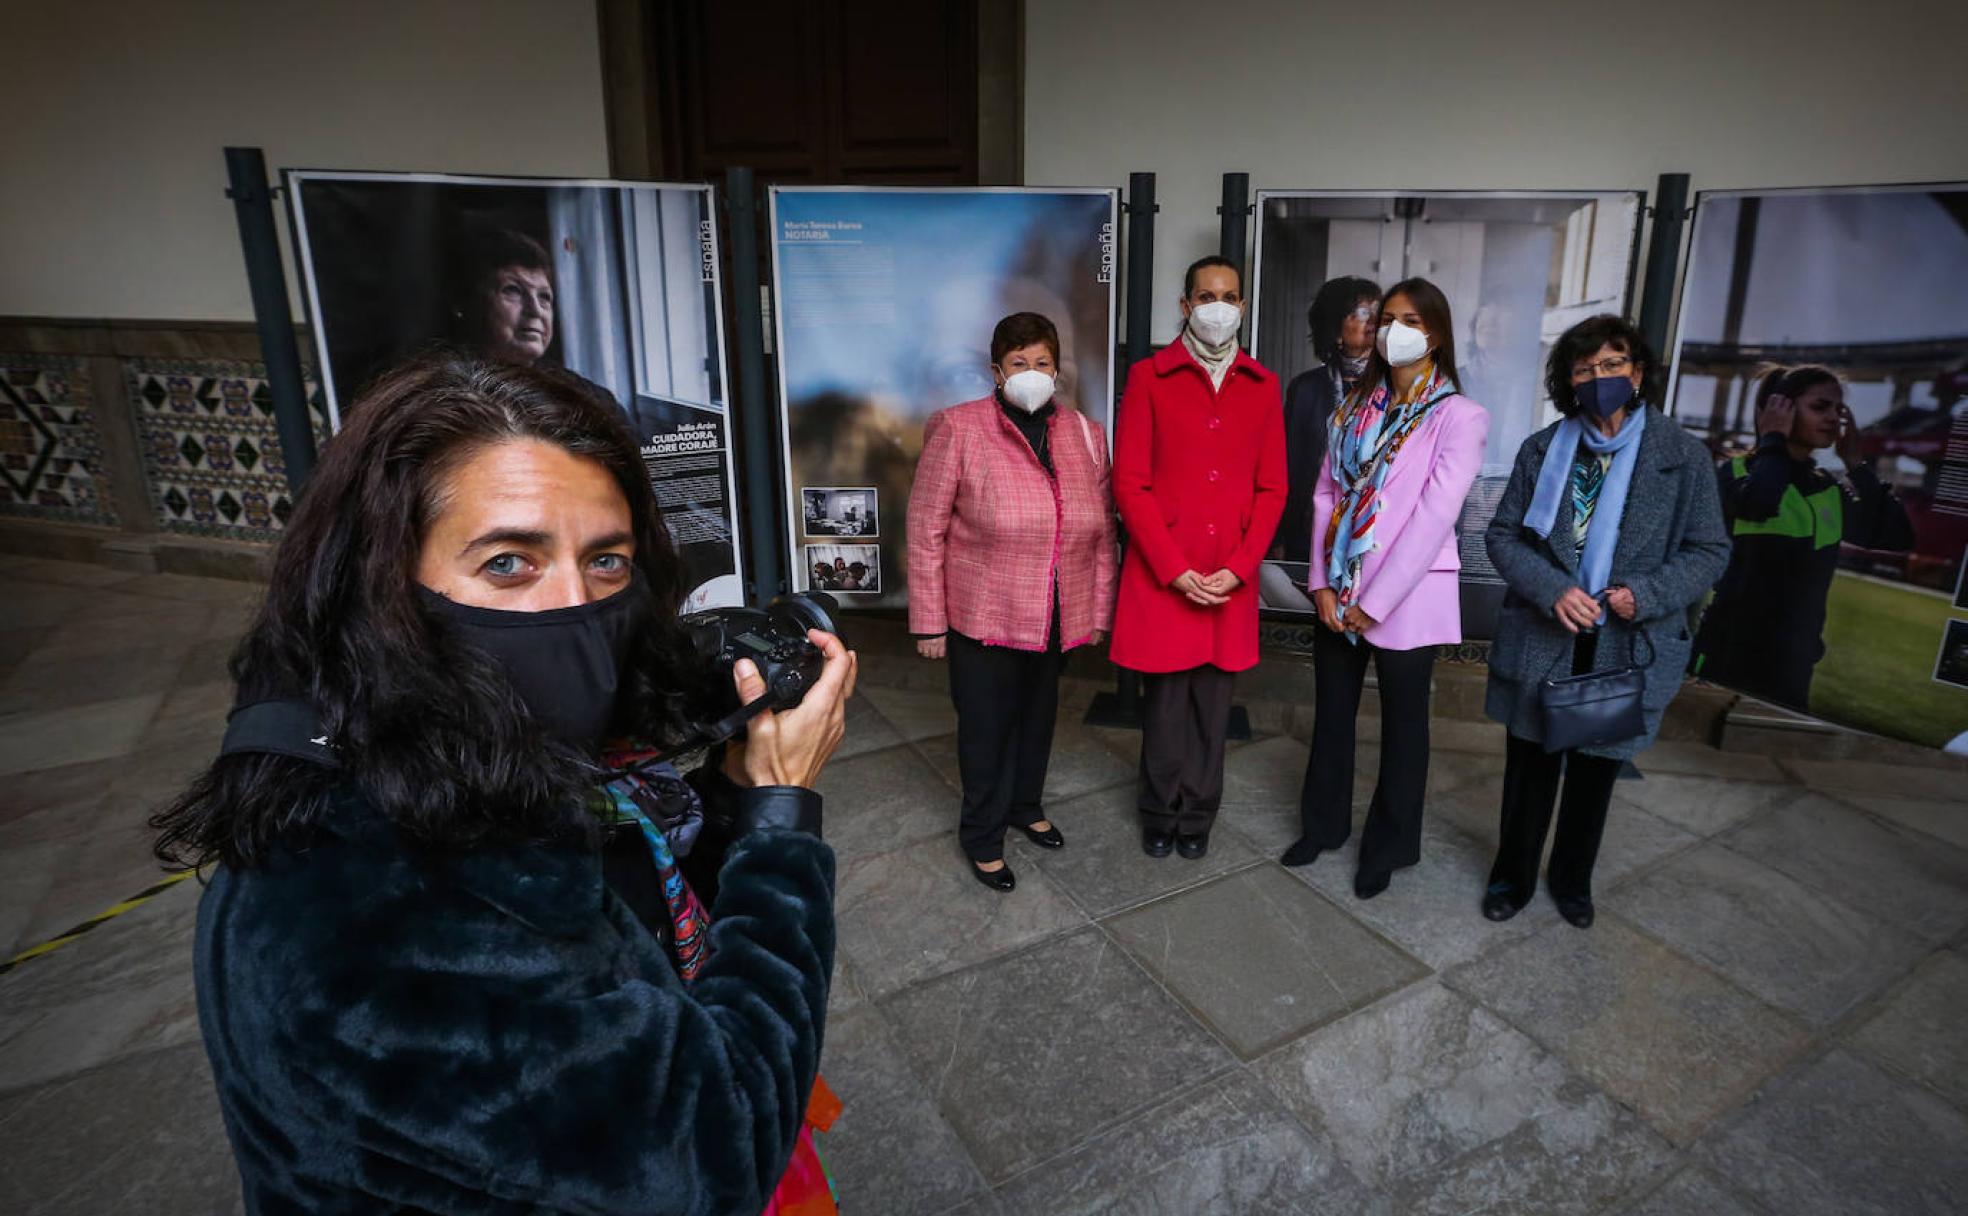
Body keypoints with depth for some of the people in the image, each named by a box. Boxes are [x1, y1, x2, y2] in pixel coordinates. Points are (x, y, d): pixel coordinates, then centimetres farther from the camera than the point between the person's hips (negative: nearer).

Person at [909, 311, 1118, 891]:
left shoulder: (1085, 433, 2)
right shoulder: (959, 429, -11)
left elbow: (1102, 531, 8)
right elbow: (926, 529, -9)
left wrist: (1099, 611, 8)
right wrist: (928, 622, -8)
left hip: (1058, 620, 4)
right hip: (984, 618, -4)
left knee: (1038, 716, 21)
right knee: (986, 727, 9)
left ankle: (1026, 806, 46)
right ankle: (982, 836, 31)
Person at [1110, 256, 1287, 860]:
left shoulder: (1263, 386, 8)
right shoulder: (1149, 376, -2)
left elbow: (1272, 489, 6)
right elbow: (1129, 483, -7)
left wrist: (1237, 569, -6)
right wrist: (1175, 570, -12)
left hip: (1231, 581, 3)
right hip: (1162, 578, -2)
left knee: (1213, 707, 11)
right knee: (1165, 704, 6)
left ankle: (1197, 817, 29)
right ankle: (1160, 815, 27)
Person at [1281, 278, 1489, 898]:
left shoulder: (1460, 417, -8)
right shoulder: (1355, 407, 8)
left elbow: (1433, 517, -15)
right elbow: (1327, 494, 4)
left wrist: (1376, 601, -16)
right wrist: (1324, 584, -5)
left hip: (1406, 598, -5)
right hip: (1338, 594, 5)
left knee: (1402, 724, 10)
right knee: (1331, 715, 15)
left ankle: (1388, 845, 27)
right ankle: (1323, 823, 34)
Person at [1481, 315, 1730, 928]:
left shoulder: (1683, 454, -4)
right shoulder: (1541, 448, -1)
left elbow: (1710, 550, 0)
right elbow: (1502, 534, -1)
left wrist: (1647, 595, -17)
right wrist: (1552, 591, -17)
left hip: (1628, 646, 0)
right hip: (1539, 641, 0)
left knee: (1596, 771, 17)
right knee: (1529, 768, 11)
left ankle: (1572, 879, 39)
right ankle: (1513, 877, 32)